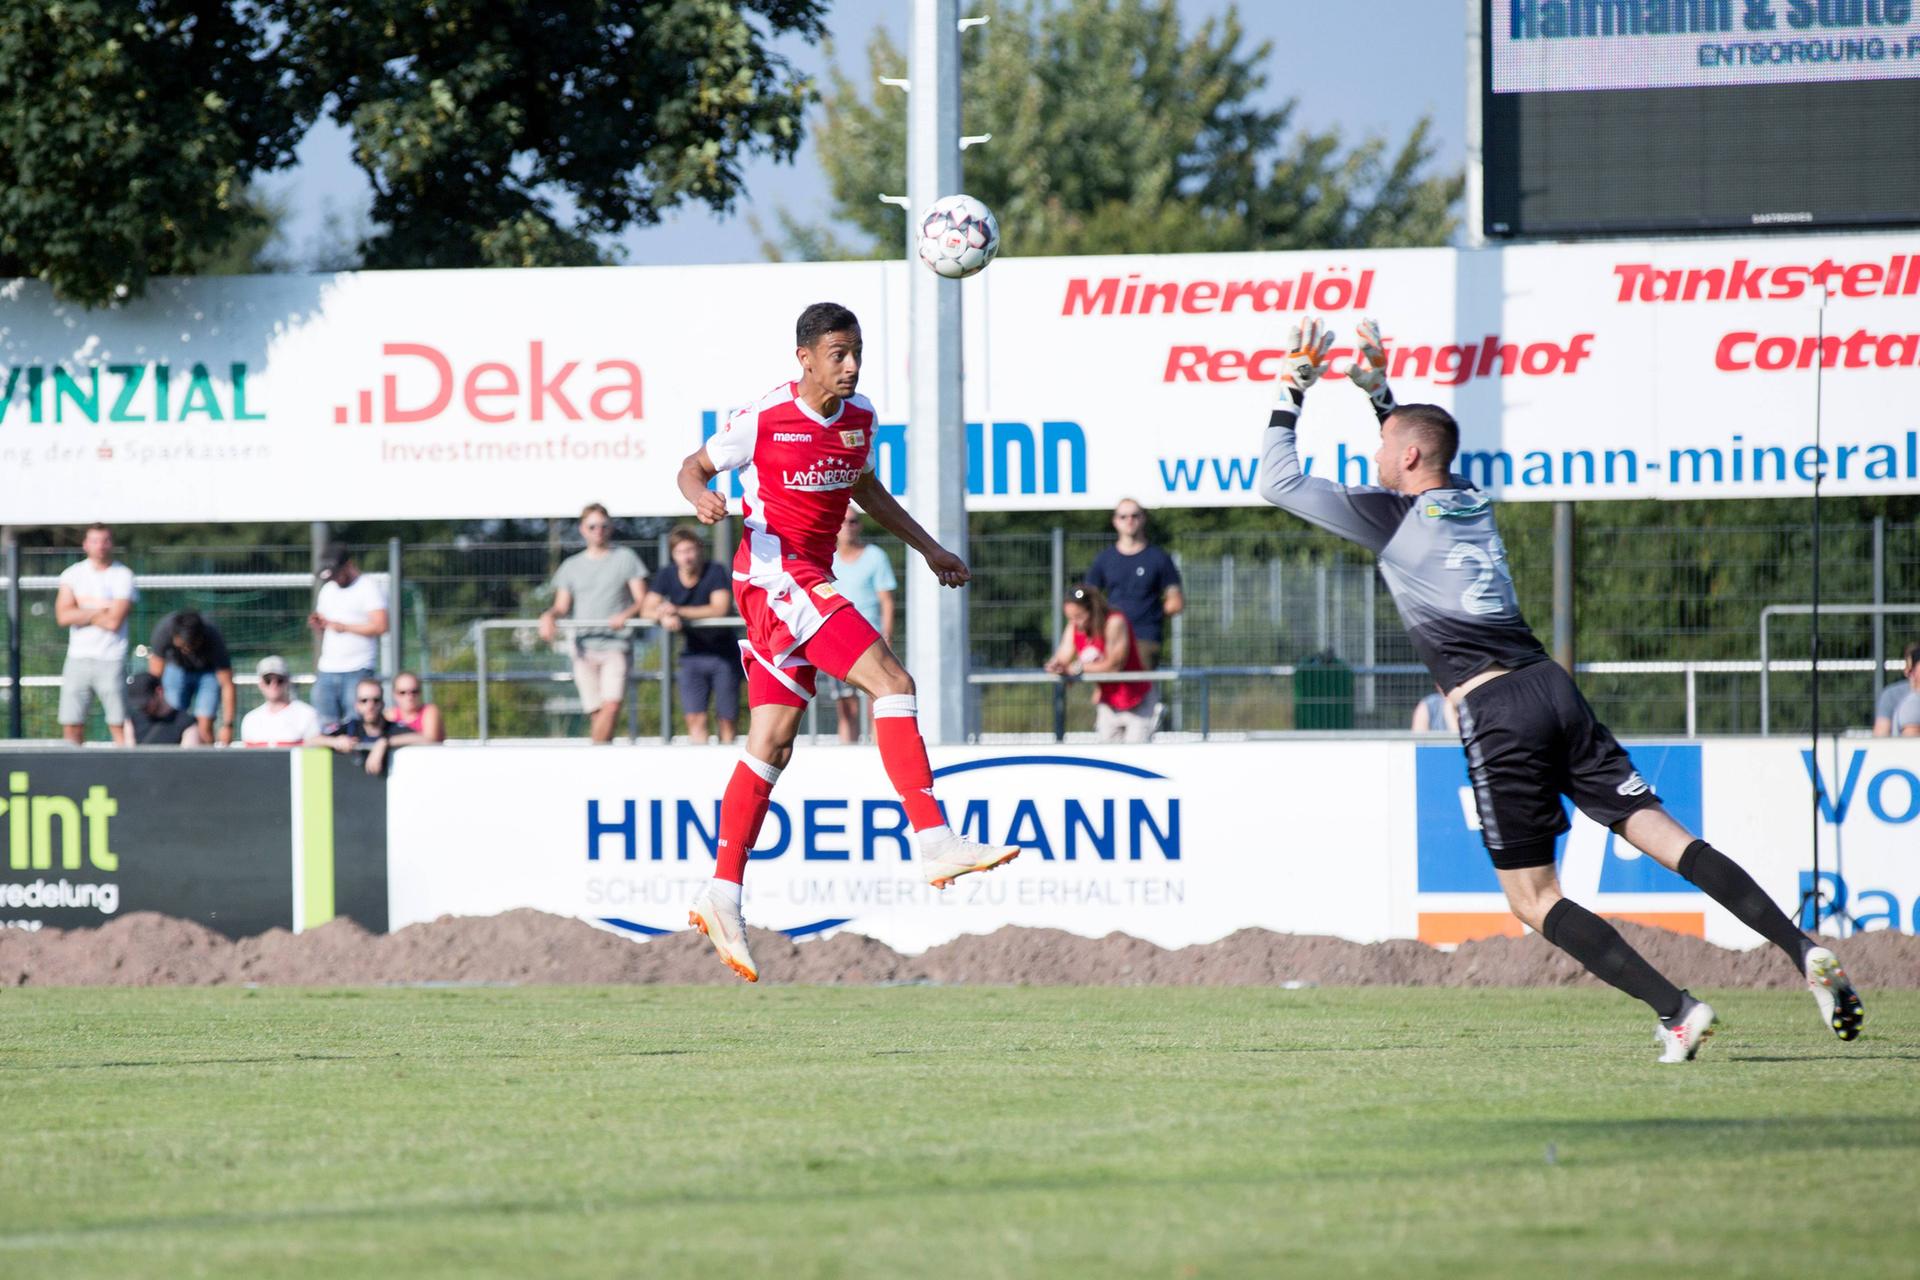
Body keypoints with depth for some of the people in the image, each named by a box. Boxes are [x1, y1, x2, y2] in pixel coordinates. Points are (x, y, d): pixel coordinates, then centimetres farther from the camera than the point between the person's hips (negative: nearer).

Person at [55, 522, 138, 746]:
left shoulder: (123, 576, 0)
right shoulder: (72, 574, 9)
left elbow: (114, 621, -10)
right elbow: (63, 616, -4)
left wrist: (82, 611, 0)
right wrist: (99, 610, -6)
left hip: (111, 660, -3)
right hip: (78, 658, 3)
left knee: (119, 725, -5)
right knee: (71, 726, -1)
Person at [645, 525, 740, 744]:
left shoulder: (715, 573, -11)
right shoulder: (666, 576, -1)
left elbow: (720, 609, -23)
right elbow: (648, 610, -6)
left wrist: (678, 611, -27)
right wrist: (665, 617, -29)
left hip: (724, 654, -2)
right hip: (692, 655, 2)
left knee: (727, 718, 1)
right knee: (695, 718, -11)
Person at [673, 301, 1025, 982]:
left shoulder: (859, 419, 8)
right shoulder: (762, 419, -11)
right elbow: (694, 465, 0)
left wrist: (928, 548, 24)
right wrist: (701, 497, -24)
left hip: (812, 581, 8)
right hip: (775, 572, -8)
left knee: (773, 744, 7)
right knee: (892, 683, -20)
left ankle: (722, 896, 11)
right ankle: (934, 843, -25)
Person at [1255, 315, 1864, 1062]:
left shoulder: (1389, 516, 0)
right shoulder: (1470, 502, 19)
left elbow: (1278, 482, 5)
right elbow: (1423, 468, 45)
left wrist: (1290, 394, 15)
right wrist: (1379, 393, 39)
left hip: (1493, 713, -7)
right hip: (1550, 688, 7)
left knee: (1532, 898, 0)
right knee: (1660, 832, -1)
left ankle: (1674, 1009, -13)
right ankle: (1801, 950, -16)